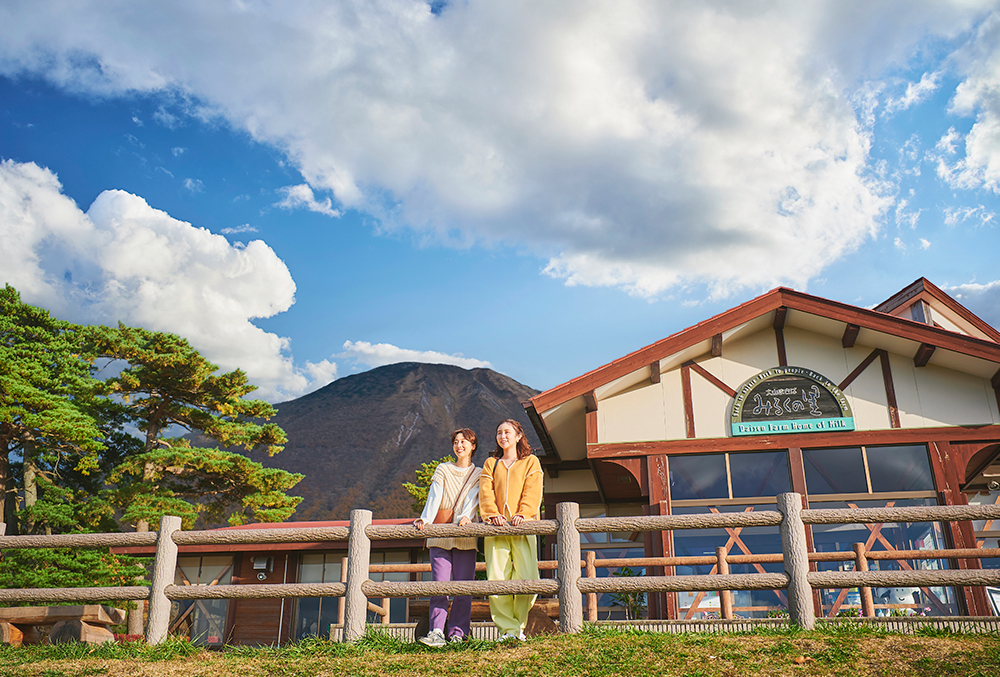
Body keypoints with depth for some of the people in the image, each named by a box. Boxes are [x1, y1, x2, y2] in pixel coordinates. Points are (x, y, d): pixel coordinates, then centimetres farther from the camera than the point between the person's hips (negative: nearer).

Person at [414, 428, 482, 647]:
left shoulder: (479, 474, 15)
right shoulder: (443, 469, 15)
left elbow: (473, 498, -2)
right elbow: (434, 497, 1)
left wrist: (466, 516, -23)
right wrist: (425, 518, -17)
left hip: (466, 537, 0)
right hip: (440, 535, 0)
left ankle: (457, 633, 0)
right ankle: (436, 632, -11)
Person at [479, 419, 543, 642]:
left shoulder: (530, 462, 18)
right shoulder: (491, 463, 22)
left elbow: (532, 491, 4)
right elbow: (485, 491, 8)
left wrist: (523, 513, -14)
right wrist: (493, 514, -11)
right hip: (496, 527, 2)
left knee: (526, 577, -11)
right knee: (497, 579, -9)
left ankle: (519, 624, 7)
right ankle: (508, 628, -2)